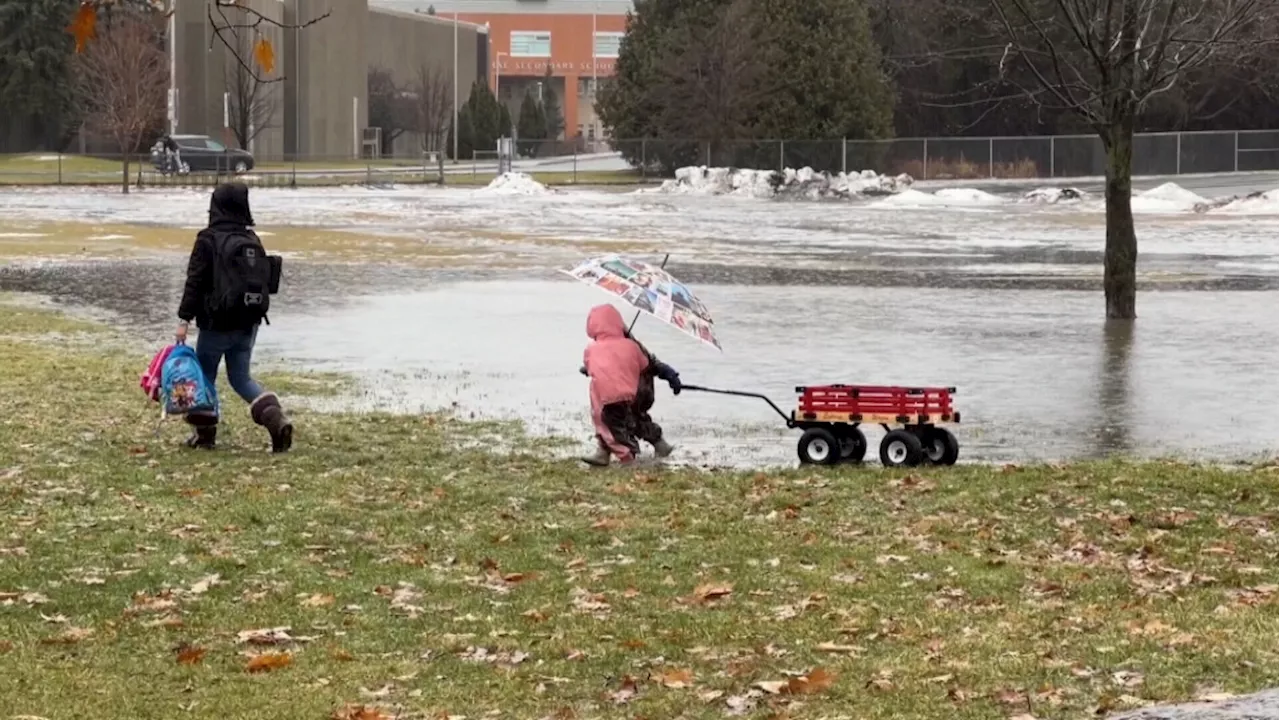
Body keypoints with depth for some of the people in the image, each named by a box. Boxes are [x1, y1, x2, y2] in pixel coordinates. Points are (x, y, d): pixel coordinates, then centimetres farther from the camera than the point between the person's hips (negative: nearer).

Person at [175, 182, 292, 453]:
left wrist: (184, 319, -12)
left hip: (217, 324, -5)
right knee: (241, 378, 12)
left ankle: (205, 433, 16)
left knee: (204, 376, 11)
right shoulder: (253, 241, 6)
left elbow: (195, 282, -14)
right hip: (248, 322, 5)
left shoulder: (209, 240, -12)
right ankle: (276, 418, -9)